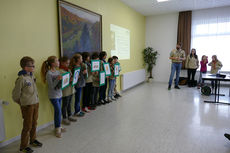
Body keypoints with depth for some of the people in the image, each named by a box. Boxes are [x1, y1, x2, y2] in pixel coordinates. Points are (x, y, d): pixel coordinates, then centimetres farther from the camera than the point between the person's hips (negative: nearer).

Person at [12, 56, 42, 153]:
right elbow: (15, 95, -12)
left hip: (36, 103, 7)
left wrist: (36, 100, 10)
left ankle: (33, 140, 39)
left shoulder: (32, 76, 3)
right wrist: (22, 103, 1)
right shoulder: (21, 79, -19)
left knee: (34, 124, 19)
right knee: (27, 126, 6)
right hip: (27, 106, -7)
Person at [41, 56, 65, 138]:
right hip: (53, 96, -7)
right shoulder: (49, 74, -18)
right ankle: (57, 129, 13)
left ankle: (58, 126, 29)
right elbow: (51, 86, -18)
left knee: (57, 111, 15)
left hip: (59, 94, 7)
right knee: (58, 111, -3)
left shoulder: (58, 71, 5)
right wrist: (57, 79, -27)